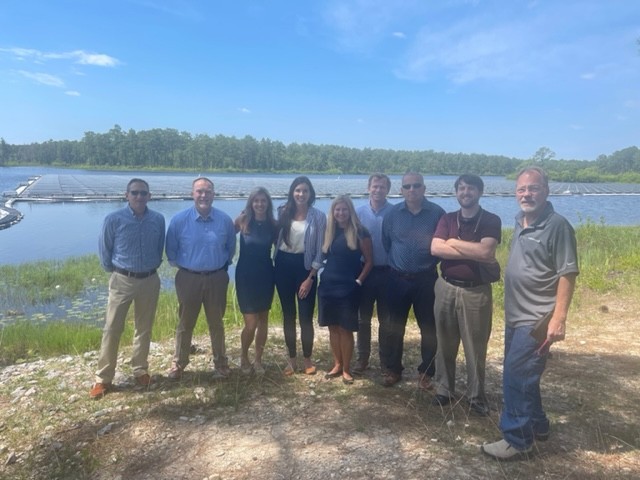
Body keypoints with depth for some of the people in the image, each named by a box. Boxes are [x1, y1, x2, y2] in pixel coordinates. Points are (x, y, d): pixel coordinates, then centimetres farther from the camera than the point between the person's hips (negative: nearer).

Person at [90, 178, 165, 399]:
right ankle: (103, 378, 13)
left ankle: (140, 370, 29)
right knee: (112, 329, 2)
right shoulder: (113, 219, -11)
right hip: (122, 280, -2)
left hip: (149, 280, 2)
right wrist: (114, 271, 8)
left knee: (144, 328, 13)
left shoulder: (158, 220, -3)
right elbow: (104, 250, 1)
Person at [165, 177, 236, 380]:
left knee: (216, 323, 14)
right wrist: (182, 265, 8)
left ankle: (220, 363, 29)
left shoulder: (225, 220, -7)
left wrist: (222, 264, 8)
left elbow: (231, 248, 9)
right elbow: (171, 250, 4)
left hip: (217, 278, 1)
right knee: (185, 323, 12)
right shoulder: (179, 220, -9)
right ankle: (179, 363, 28)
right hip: (188, 278, 0)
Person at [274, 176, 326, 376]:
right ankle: (291, 359, 22)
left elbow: (320, 250, -5)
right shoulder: (283, 212, 2)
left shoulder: (318, 216, -5)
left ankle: (308, 359, 18)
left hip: (305, 266, -2)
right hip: (283, 265, 3)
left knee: (306, 316, 0)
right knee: (288, 315, 10)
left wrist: (310, 278, -8)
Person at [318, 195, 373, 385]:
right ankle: (337, 365, 23)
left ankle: (346, 369, 14)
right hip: (328, 286, 5)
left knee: (345, 329, 1)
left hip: (348, 288, -4)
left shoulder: (359, 232, -5)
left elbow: (369, 260, -4)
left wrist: (359, 281, -8)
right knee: (333, 327, 10)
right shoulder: (329, 231, 8)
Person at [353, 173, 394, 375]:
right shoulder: (359, 212, 0)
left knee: (386, 319, 11)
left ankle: (386, 358, 26)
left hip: (387, 272, -1)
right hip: (365, 271, 1)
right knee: (363, 318, 9)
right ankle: (362, 358, 20)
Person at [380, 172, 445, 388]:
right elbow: (385, 243, 10)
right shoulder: (392, 214, 1)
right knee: (395, 326, 9)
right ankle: (392, 369, 23)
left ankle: (426, 372, 23)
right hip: (398, 279, 2)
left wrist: (429, 262, 0)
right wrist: (398, 261, 10)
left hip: (426, 279, -1)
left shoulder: (437, 213, -6)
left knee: (428, 327, 7)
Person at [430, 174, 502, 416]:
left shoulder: (491, 220, -3)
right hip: (446, 288, 3)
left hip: (476, 291, -3)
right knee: (445, 344, 12)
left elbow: (485, 251, -20)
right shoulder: (447, 219, 5)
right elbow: (435, 249, -11)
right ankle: (443, 389, 27)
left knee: (476, 347, 5)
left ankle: (476, 395, 22)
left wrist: (454, 242, -10)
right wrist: (474, 253, -16)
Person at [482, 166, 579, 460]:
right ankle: (536, 425, 36)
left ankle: (517, 440, 10)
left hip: (536, 319, -8)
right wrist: (510, 310, 16)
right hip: (515, 316, 9)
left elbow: (567, 274, -18)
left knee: (515, 377, -5)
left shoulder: (557, 226, -15)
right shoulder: (520, 222, 9)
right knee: (522, 376, 19)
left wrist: (559, 318, -22)